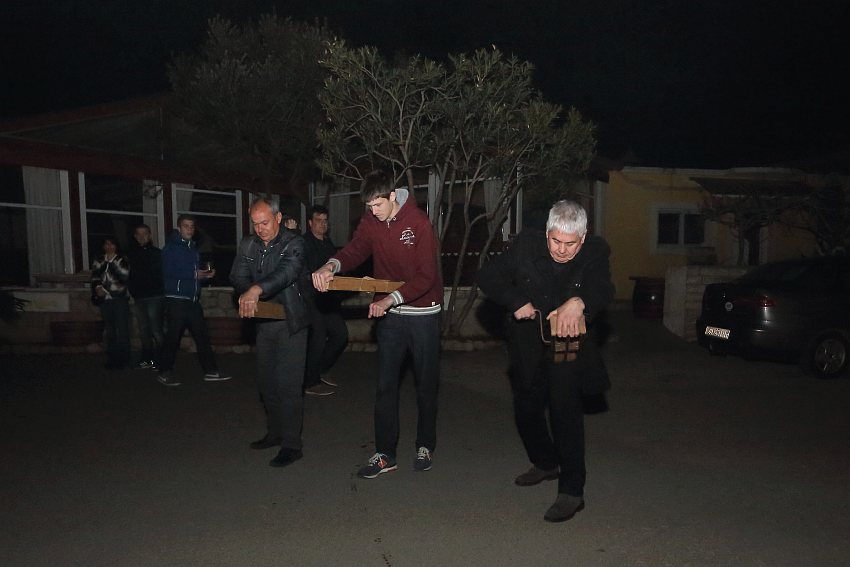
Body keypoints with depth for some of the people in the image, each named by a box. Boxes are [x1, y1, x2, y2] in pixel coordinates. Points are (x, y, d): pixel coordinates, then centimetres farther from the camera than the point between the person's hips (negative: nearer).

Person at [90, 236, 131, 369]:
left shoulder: (121, 260, 4)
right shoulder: (99, 261, 13)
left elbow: (124, 276, -12)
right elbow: (94, 277, 5)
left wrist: (112, 262, -10)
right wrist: (97, 287, -13)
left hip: (120, 299, -3)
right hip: (104, 299, 3)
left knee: (122, 330, -7)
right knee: (110, 330, 8)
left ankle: (122, 359, -1)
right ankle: (112, 358, 16)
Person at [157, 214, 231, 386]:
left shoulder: (193, 248, 20)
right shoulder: (171, 247, -3)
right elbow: (168, 272, -16)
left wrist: (206, 274, 4)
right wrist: (193, 274, -18)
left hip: (193, 299, 7)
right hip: (176, 299, -7)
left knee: (202, 335, 5)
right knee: (173, 336, -3)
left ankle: (211, 371, 8)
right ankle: (164, 372, 10)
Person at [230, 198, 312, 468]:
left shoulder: (294, 243, -13)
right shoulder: (248, 245, 5)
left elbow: (286, 271, -30)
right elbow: (238, 276, 0)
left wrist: (257, 289, -46)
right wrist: (247, 295, -23)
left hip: (291, 321, -6)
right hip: (264, 321, 6)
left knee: (288, 383, -6)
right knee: (266, 381, 15)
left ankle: (292, 444, 3)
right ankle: (275, 432, 31)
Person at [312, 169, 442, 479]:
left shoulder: (419, 222, -17)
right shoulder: (371, 221, -1)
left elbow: (426, 276, -20)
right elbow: (354, 250, -9)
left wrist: (390, 299, -27)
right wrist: (331, 266, -30)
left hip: (423, 313, -4)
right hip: (389, 314, 4)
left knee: (426, 384, 10)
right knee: (385, 385, 4)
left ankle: (425, 446, 27)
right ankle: (385, 454, 13)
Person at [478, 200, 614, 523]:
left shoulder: (595, 253, -11)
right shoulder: (526, 246, -9)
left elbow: (603, 289, -26)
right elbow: (488, 276, -6)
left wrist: (578, 302, -48)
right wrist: (517, 302, -20)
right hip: (528, 348, 4)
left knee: (565, 408, -17)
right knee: (526, 411, 15)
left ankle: (572, 491, -3)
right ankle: (546, 463, 42)